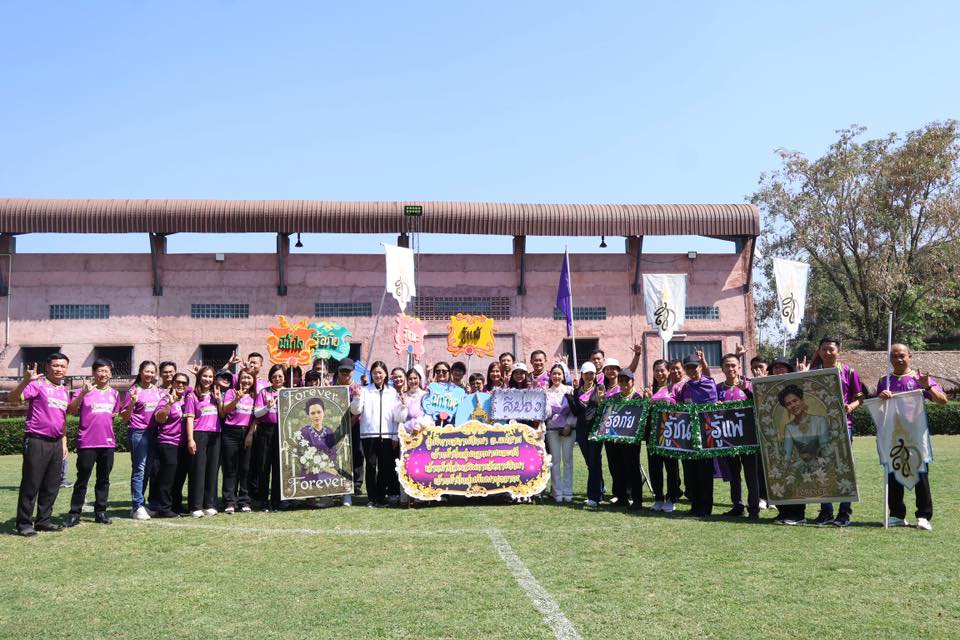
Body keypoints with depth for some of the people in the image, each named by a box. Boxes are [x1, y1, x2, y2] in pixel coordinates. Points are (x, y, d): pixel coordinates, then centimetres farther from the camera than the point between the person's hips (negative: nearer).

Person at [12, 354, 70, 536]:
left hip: (56, 443, 7)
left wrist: (64, 442, 19)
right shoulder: (38, 384, -7)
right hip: (37, 441, -7)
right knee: (31, 484, -1)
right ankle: (24, 524, 7)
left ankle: (44, 520, 20)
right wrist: (26, 380, -36)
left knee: (52, 485, 10)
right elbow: (13, 397, -21)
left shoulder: (64, 391, 15)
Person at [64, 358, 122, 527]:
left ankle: (100, 512, 16)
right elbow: (71, 411, -14)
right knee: (82, 479, -1)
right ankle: (74, 514, 6)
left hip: (108, 442, 4)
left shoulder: (114, 393, 12)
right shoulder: (84, 390, -2)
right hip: (87, 443, -4)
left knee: (103, 479, 9)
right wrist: (83, 393, -24)